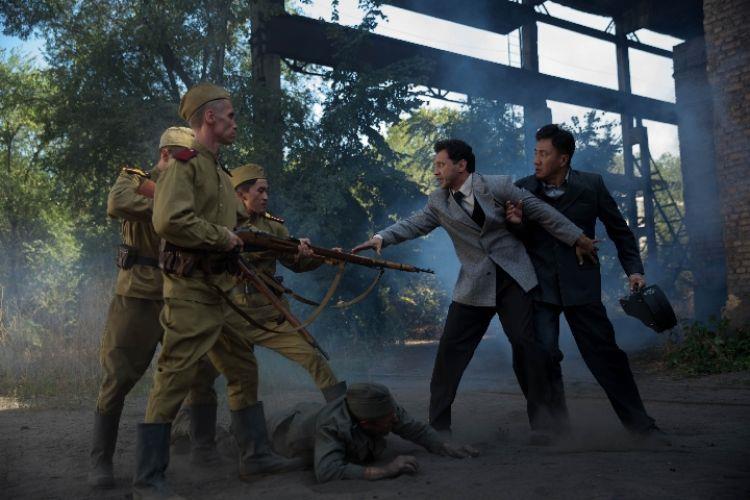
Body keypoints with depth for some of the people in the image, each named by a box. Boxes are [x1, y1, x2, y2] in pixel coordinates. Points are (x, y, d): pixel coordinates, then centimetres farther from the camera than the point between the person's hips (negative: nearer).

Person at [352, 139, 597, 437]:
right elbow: (414, 225, 2)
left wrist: (576, 238, 2)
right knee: (450, 349, -2)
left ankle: (541, 421, 12)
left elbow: (541, 212, 0)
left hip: (514, 279, -2)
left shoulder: (499, 186, -4)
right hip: (473, 286, 2)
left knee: (526, 344, -6)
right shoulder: (438, 202, 4)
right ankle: (437, 424, 10)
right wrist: (381, 238, -15)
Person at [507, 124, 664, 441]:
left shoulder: (591, 185, -2)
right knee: (544, 354, -8)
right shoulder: (523, 189, 0)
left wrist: (634, 269, 1)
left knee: (605, 353, 5)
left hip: (581, 285, 0)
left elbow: (619, 230, 9)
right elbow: (521, 242, 6)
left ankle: (638, 421, 20)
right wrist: (517, 224, -16)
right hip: (539, 286, 1)